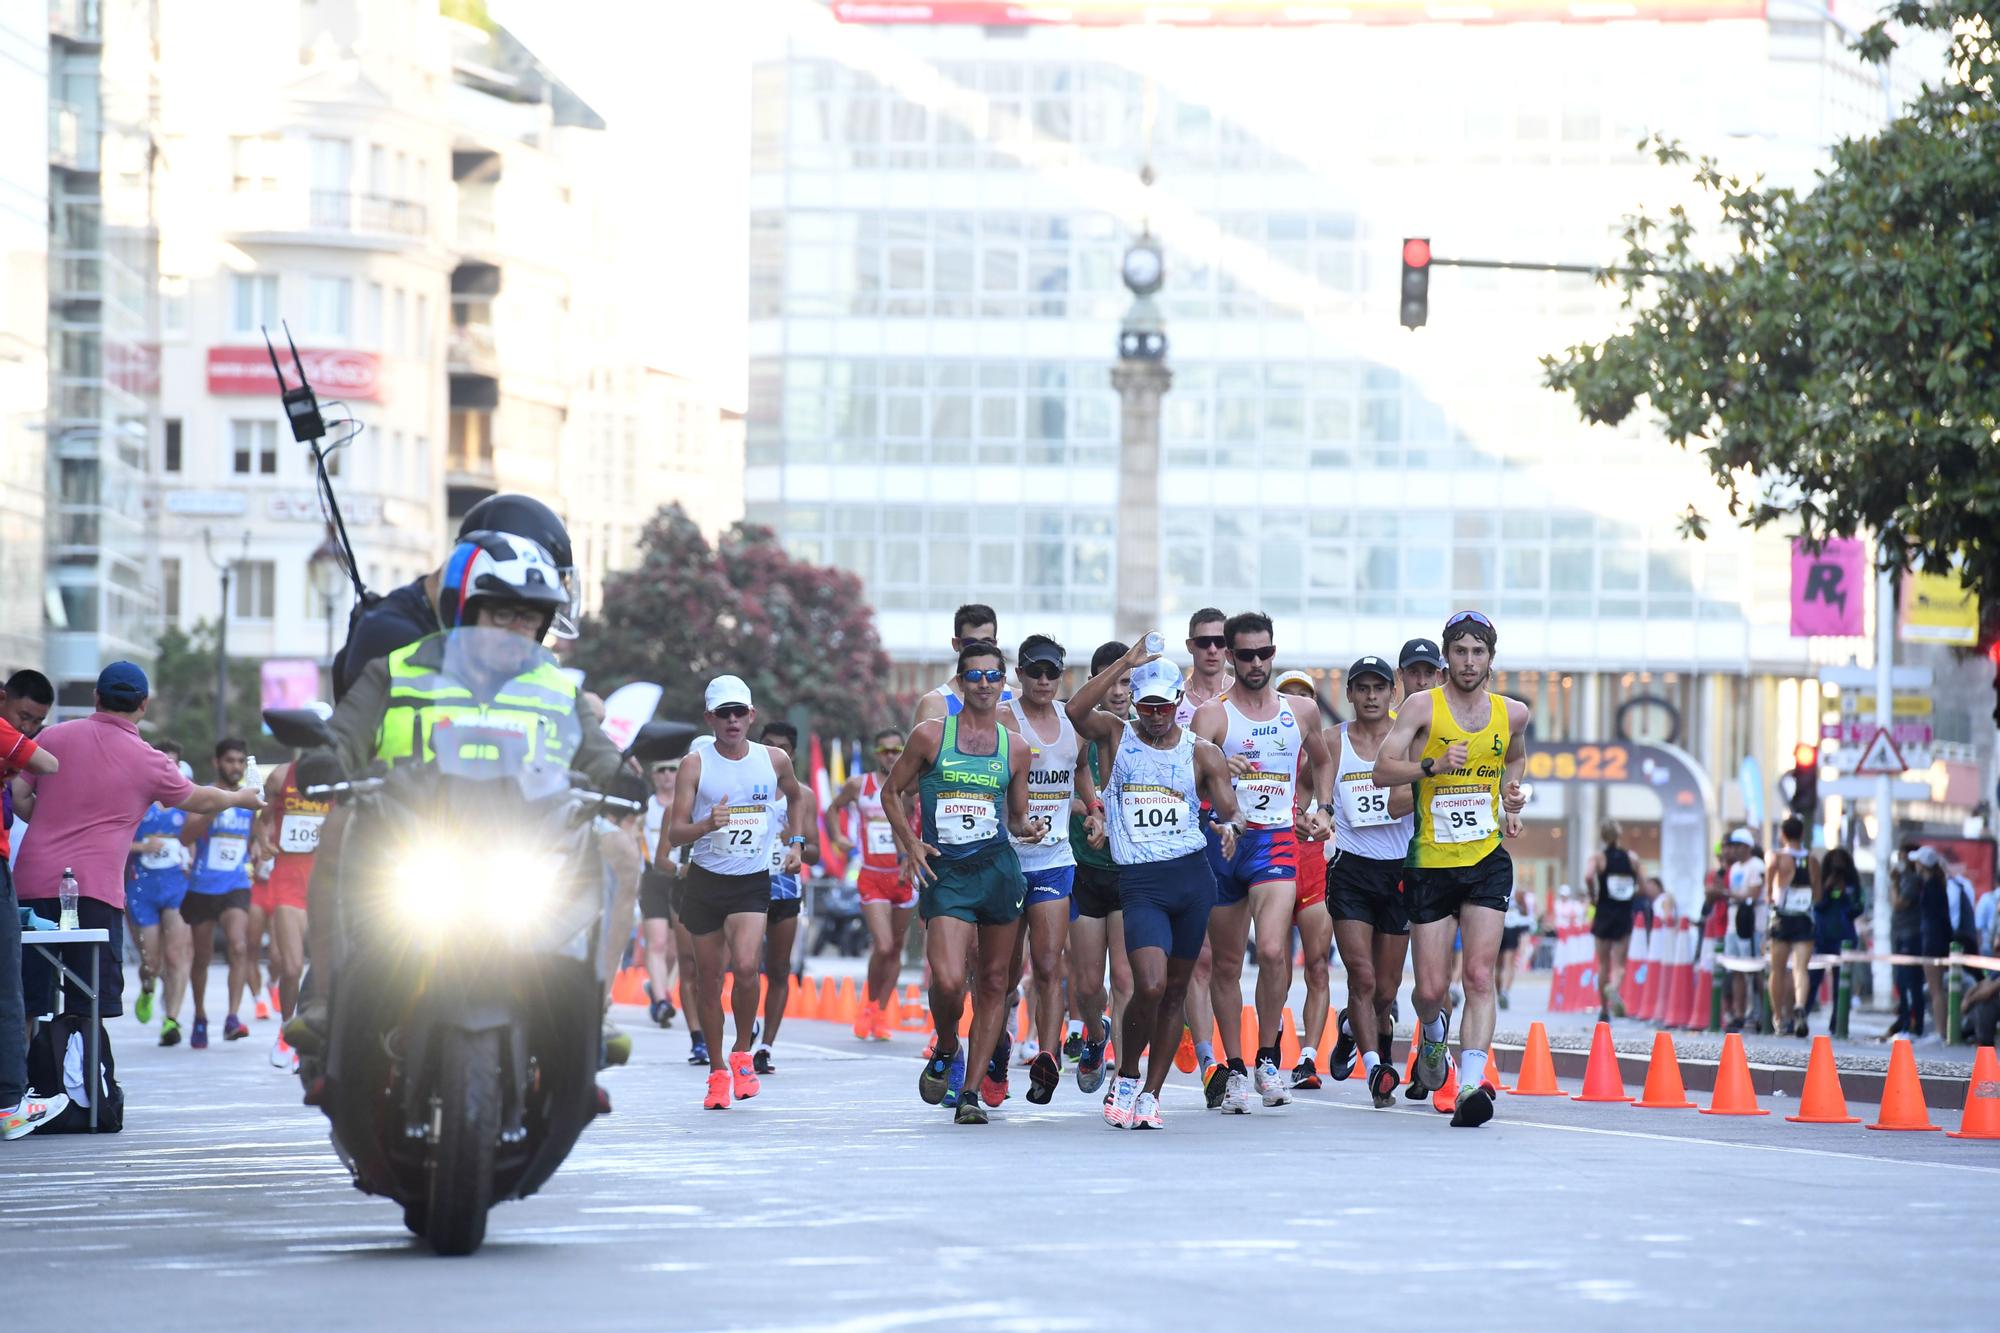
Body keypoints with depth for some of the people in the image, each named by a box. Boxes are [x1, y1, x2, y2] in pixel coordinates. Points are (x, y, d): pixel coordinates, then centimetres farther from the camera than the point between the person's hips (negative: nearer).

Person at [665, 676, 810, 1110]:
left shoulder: (774, 760, 1)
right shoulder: (695, 764, -6)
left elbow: (797, 797, 25)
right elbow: (674, 833, -9)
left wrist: (796, 842, 11)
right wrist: (707, 825, -28)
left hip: (753, 882, 0)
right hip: (705, 881, 0)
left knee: (746, 967, -21)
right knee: (708, 977, 4)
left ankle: (742, 1054, 0)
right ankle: (717, 1072, 20)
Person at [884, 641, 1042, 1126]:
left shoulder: (1015, 748, 9)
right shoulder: (930, 735, 2)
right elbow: (893, 792, 10)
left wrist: (1026, 828, -5)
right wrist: (910, 843, -3)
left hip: (998, 869, 3)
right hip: (945, 873, -3)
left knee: (993, 982, 3)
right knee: (948, 981, -17)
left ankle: (969, 1090, 12)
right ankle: (946, 1052, 14)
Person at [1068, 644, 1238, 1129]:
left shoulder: (1202, 753, 9)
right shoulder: (1117, 735, 6)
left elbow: (1229, 809, 3)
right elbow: (1077, 711, -13)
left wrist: (1230, 827, -21)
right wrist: (1126, 663, -17)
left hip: (1193, 875, 2)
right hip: (1140, 881, -2)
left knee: (1174, 991, 6)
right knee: (1150, 987, -17)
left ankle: (1150, 1094, 16)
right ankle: (1125, 1080, 5)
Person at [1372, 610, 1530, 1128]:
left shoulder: (1512, 713, 7)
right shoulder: (1424, 707, -4)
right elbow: (1382, 770, -11)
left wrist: (1512, 802, 13)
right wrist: (1434, 766, -25)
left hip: (1488, 862, 1)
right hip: (1431, 865, -1)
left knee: (1479, 977, -13)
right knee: (1431, 988, 1)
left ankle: (1471, 1086, -19)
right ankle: (1432, 1032, 37)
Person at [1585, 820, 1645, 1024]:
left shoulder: (1599, 856, -6)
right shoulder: (1631, 858, 2)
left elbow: (1588, 876, -24)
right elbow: (1643, 884, -3)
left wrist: (1593, 897, -9)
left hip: (1604, 914, -1)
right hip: (1625, 915, 1)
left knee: (1603, 964, 11)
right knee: (1619, 964, 3)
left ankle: (1604, 1011, 16)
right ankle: (1614, 986, -30)